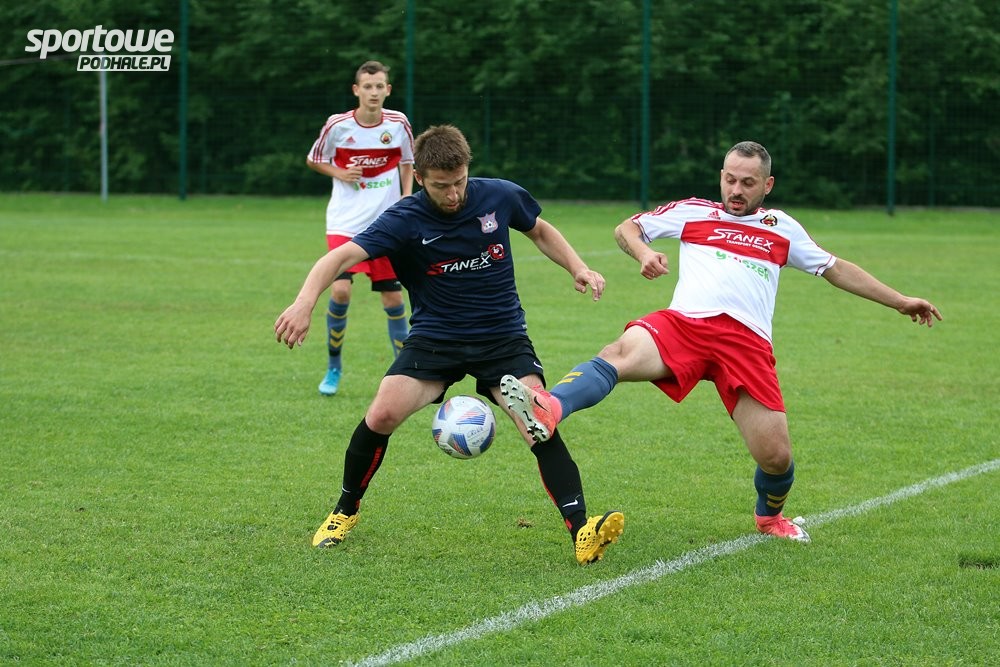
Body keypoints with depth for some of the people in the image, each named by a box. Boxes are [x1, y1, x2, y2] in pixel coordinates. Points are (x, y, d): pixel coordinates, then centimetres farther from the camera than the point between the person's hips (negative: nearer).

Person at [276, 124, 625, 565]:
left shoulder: (500, 197, -6)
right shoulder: (404, 220, -15)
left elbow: (540, 231, 16)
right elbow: (341, 256, -27)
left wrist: (578, 269, 0)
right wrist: (305, 303, -45)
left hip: (503, 337, 1)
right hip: (434, 340, -1)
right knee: (381, 415, -19)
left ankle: (581, 531, -22)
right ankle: (345, 512, 7)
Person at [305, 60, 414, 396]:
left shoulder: (398, 124, -3)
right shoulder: (338, 125, -7)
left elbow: (406, 163, 14)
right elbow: (313, 160, 8)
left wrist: (406, 198, 1)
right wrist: (340, 173, -10)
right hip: (345, 223, -2)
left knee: (393, 297, 3)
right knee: (340, 290, -16)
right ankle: (334, 366, 4)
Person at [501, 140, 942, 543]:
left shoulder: (782, 229, 28)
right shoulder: (694, 212, 23)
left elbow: (836, 269, 37)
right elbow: (626, 229, 23)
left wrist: (899, 301, 39)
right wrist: (644, 253, 0)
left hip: (747, 342, 2)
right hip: (682, 324, -1)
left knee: (776, 457, -8)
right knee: (621, 353, -35)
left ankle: (769, 516, 27)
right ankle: (547, 411, -61)